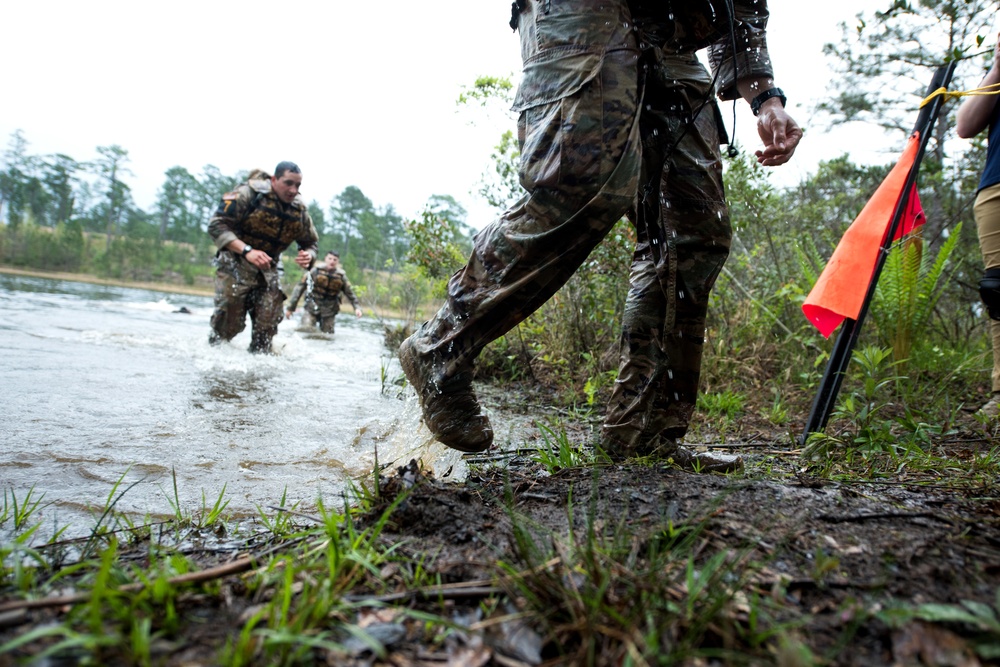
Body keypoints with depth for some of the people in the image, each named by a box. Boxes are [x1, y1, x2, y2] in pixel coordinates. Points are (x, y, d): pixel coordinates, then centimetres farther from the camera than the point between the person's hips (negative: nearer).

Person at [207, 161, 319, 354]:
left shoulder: (299, 210, -2)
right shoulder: (249, 194, -17)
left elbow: (310, 243, 11)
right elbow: (216, 225, -20)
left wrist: (308, 255, -15)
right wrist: (247, 251, -33)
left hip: (268, 270, 4)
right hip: (236, 265, -4)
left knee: (267, 325, 0)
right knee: (229, 322, -8)